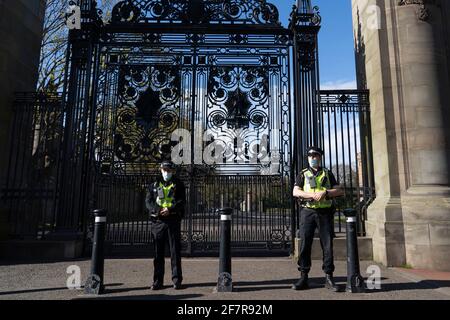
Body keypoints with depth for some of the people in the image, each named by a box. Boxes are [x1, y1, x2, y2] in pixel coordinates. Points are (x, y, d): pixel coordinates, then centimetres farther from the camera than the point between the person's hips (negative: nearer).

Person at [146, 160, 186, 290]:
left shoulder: (178, 184, 7)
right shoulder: (155, 184, 13)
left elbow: (182, 201, -2)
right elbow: (148, 201, 5)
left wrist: (170, 209, -18)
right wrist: (157, 209, -14)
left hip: (173, 220, -2)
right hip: (158, 221, 2)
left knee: (175, 251, 1)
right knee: (158, 252, 6)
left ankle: (177, 279, 11)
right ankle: (158, 280, 16)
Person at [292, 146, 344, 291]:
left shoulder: (327, 173, 15)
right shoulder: (303, 174, 12)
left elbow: (339, 191, 6)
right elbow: (295, 192, -2)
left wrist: (325, 192, -12)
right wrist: (313, 195, -16)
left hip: (325, 213, 1)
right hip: (308, 212, -1)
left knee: (327, 244, 0)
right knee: (305, 244, -3)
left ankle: (329, 278, 9)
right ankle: (303, 278, 3)